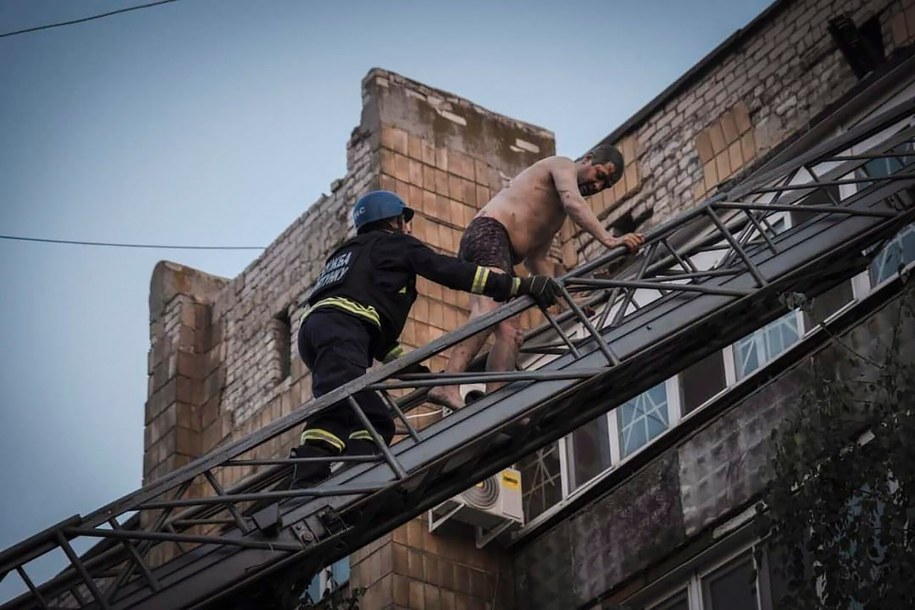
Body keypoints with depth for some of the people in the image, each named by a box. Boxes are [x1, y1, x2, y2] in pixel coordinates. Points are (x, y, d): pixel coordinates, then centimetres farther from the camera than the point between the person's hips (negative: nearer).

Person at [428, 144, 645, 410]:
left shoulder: (558, 212, 34)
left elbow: (536, 258, 31)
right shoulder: (564, 166, 6)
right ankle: (448, 386, -49)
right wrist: (609, 240, -28)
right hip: (488, 233, -11)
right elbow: (573, 202, -16)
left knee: (509, 334, -5)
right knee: (489, 312, -32)